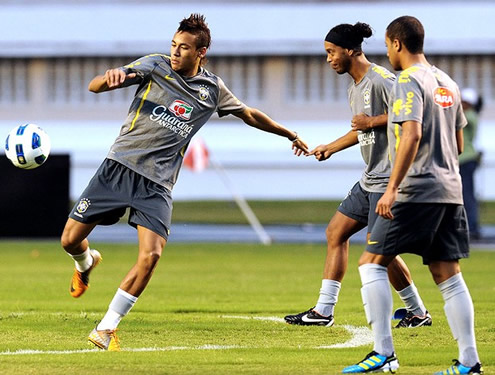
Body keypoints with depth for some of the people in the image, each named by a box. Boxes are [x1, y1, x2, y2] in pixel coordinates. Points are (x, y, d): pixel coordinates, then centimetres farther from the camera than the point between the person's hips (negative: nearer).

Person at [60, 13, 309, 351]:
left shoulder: (212, 89, 6)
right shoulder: (155, 66, -1)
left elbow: (250, 115, 25)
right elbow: (95, 86, -9)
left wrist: (290, 135, 32)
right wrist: (110, 78, -33)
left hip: (157, 184, 1)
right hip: (119, 167, -1)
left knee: (150, 256, -18)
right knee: (70, 240, -3)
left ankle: (106, 329, -5)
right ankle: (87, 262, 37)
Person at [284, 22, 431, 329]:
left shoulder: (380, 80, -15)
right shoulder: (356, 87, 15)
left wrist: (372, 121, -18)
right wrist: (329, 148, 26)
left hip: (389, 178, -10)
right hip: (370, 179, 10)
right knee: (336, 232, 9)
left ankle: (418, 312, 7)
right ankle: (323, 311, 12)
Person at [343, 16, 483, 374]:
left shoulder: (409, 81, -9)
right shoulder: (447, 83, 17)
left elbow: (412, 134, -23)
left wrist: (392, 188, -25)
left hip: (417, 192, -8)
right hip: (450, 190, 8)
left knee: (372, 262, -2)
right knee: (448, 275, 7)